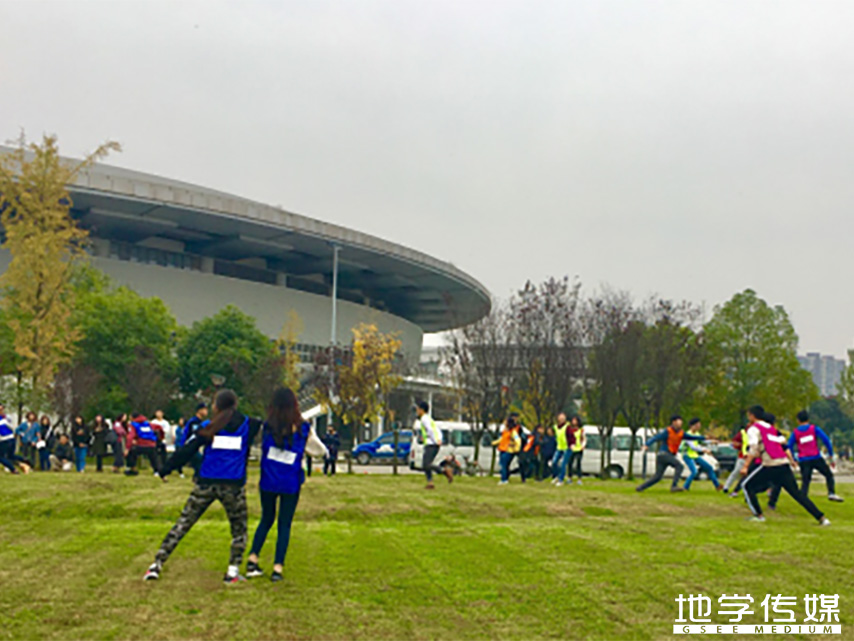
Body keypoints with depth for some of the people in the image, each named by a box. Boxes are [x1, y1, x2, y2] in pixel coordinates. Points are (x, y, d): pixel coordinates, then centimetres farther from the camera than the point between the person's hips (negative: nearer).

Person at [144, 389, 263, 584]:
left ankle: (157, 564, 6)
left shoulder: (210, 426, 5)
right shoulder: (248, 425, 7)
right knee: (239, 529, 16)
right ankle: (233, 571, 5)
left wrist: (165, 470, 7)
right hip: (233, 485, 0)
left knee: (182, 524, 8)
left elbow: (187, 450, 2)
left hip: (206, 483, 0)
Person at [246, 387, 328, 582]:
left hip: (268, 483, 1)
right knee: (285, 525, 7)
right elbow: (319, 449, 10)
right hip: (291, 484, -1)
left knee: (266, 520, 18)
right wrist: (325, 453, 30)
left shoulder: (268, 427, -6)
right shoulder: (304, 429, -3)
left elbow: (262, 448, 1)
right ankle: (278, 567, 2)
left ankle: (252, 560, 11)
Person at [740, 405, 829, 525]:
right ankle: (821, 518, 3)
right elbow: (784, 445, 23)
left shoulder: (753, 429, 0)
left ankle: (758, 516, 4)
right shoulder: (771, 428, 23)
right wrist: (791, 460, 29)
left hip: (770, 466, -7)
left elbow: (753, 449, -13)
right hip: (784, 464, 7)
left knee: (748, 486, 9)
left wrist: (745, 466, -18)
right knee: (797, 493, 10)